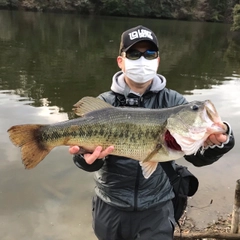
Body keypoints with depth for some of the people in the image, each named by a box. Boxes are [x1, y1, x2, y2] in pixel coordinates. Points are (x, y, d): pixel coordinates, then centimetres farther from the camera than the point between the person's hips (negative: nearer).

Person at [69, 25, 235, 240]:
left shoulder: (173, 102, -7)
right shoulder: (104, 103, -7)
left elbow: (197, 156, -12)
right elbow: (90, 153, -12)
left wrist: (217, 142, -33)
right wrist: (85, 157, -35)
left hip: (156, 209, -1)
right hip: (110, 207, 2)